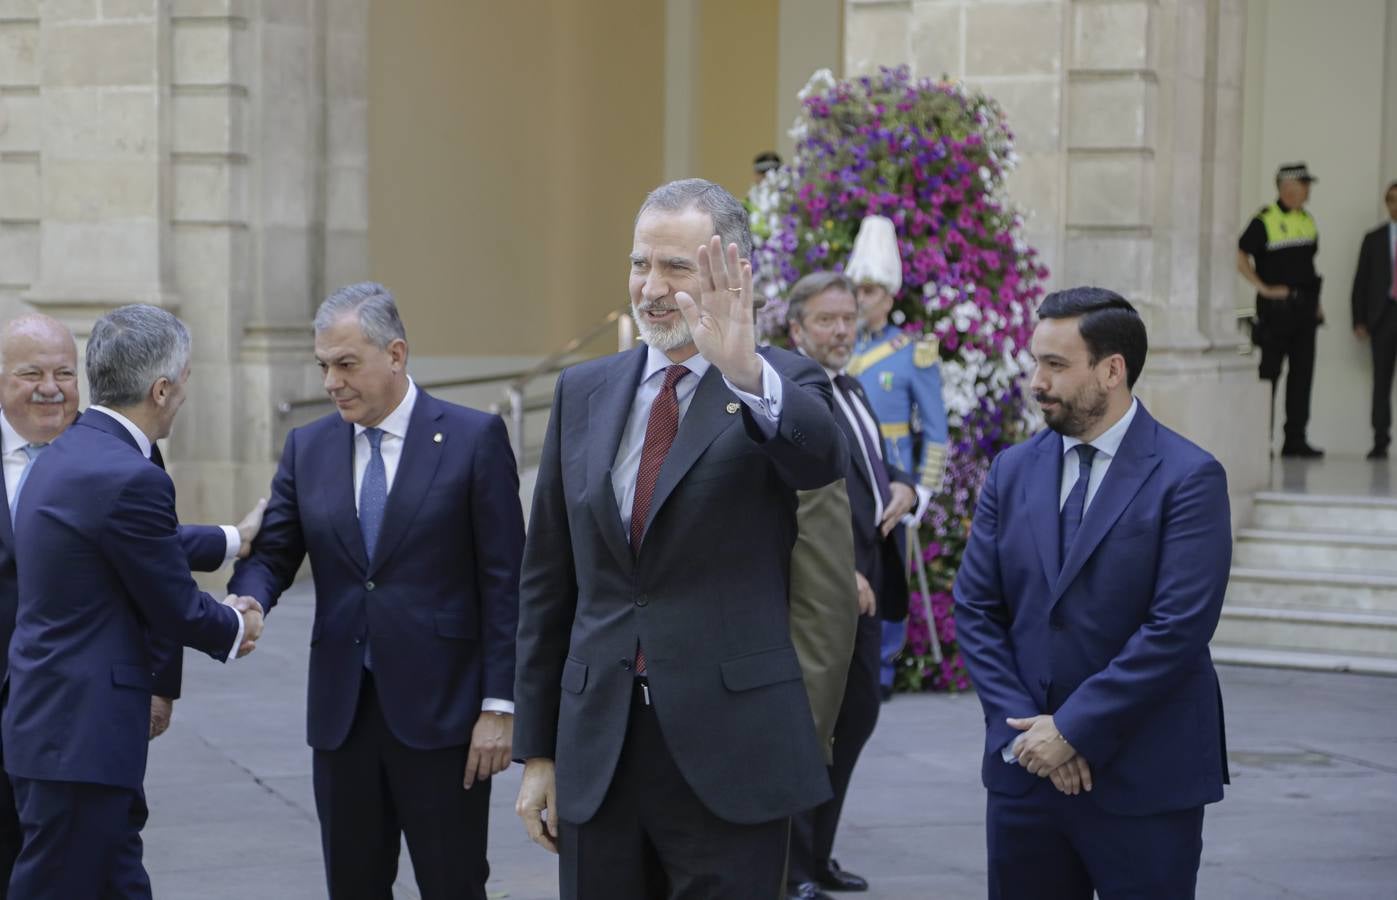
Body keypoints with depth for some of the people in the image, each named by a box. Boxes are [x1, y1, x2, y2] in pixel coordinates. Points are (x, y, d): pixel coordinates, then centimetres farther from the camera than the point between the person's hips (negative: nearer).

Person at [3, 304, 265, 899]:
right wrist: (236, 627, 9)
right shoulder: (130, 477, -20)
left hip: (53, 723, 10)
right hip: (81, 735, -10)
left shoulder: (65, 455, 10)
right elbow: (176, 610, -11)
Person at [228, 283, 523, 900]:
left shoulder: (474, 438, -4)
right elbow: (273, 552, 9)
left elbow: (504, 579, -5)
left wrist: (500, 705, -10)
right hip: (341, 711, 4)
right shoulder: (308, 448, 10)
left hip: (440, 710, -4)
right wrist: (247, 602, -16)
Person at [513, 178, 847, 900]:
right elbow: (547, 583, 12)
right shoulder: (582, 393, 9)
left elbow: (819, 455, -26)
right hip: (595, 755, 4)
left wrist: (747, 374, -46)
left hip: (729, 757, -4)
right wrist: (536, 751, 10)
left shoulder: (783, 387, -1)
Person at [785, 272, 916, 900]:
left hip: (862, 583, 9)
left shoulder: (851, 391, 17)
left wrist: (901, 487, 5)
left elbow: (875, 465, 28)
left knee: (857, 718, 13)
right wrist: (838, 570, -23)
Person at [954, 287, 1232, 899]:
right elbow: (975, 609, 6)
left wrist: (1072, 729, -15)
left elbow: (1178, 626, -16)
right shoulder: (1013, 471, 8)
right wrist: (1024, 728, -7)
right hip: (1024, 770, 5)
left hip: (1143, 779, -4)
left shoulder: (1188, 477, -8)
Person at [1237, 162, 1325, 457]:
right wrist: (1264, 288, -14)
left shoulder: (1308, 221, 14)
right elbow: (1241, 259, -9)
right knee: (1269, 372, -2)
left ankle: (1295, 439, 9)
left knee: (1302, 374, 4)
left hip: (1304, 308, 6)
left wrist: (1315, 300, 14)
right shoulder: (1265, 220, -7)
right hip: (1276, 308, -6)